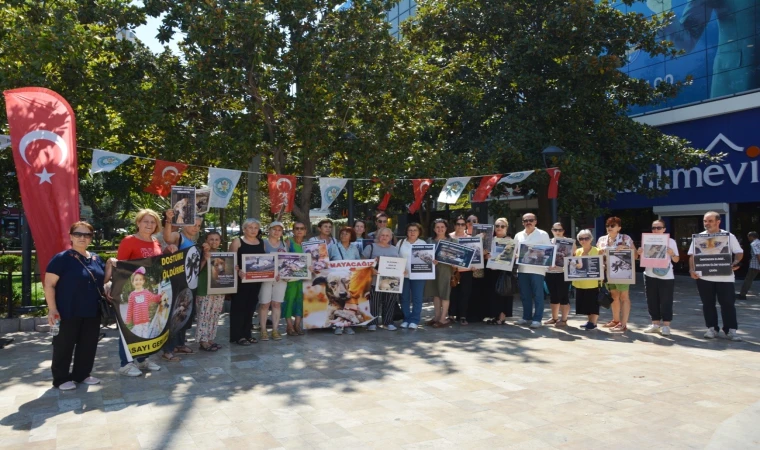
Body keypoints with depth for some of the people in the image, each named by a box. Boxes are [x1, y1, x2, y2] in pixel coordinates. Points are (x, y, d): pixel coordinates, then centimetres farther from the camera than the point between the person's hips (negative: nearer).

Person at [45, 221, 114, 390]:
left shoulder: (96, 258, 9)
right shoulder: (62, 258, -10)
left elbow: (102, 280, 18)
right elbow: (49, 284, -12)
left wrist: (110, 266, 0)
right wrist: (52, 309, -18)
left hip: (92, 312, 6)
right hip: (68, 312, -6)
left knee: (88, 344, 13)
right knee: (64, 345, 4)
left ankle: (82, 374, 26)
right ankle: (61, 378, 17)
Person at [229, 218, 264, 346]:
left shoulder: (261, 243, 12)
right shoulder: (237, 241, -3)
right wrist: (238, 271, -25)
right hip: (241, 279, -5)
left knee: (251, 306, 11)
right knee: (239, 306, -2)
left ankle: (246, 333, 20)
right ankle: (237, 335, 4)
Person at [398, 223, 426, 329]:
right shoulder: (401, 242, 6)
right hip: (403, 275, 1)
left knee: (417, 298, -1)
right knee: (404, 298, 6)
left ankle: (414, 320, 6)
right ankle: (406, 319, 16)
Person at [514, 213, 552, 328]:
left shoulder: (543, 234, 2)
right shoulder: (518, 236, 14)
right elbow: (514, 251, 17)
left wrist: (542, 256, -18)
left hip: (537, 269, -4)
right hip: (522, 269, 4)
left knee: (538, 295, -2)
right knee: (525, 296, 10)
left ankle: (537, 319, 2)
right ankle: (526, 317, 20)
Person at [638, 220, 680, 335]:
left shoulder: (671, 241, 0)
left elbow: (676, 260, 2)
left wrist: (672, 254, -18)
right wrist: (640, 254, -11)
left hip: (666, 277, -3)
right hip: (650, 276, 3)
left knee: (666, 301, 1)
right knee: (652, 301, 8)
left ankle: (666, 325, 8)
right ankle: (655, 323, 19)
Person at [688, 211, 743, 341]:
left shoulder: (729, 236, 2)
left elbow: (739, 252, 3)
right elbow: (692, 255, 4)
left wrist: (735, 263, -18)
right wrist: (692, 269, -10)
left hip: (724, 277, -1)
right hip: (704, 277, 1)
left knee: (728, 303, 0)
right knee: (708, 303, 8)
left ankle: (731, 330, 9)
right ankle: (712, 328, 18)